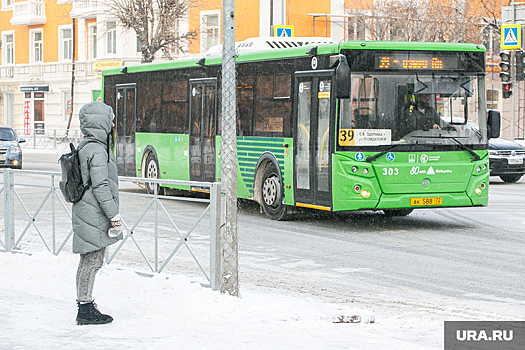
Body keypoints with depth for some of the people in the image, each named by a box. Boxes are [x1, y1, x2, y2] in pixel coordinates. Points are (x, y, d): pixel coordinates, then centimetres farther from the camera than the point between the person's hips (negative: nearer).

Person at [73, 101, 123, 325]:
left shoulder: (84, 147, 15)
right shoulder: (97, 151, -17)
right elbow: (100, 187, -20)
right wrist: (114, 215, -17)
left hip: (85, 214, 10)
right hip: (95, 217, -10)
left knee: (88, 261, 14)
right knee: (93, 261, -5)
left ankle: (84, 306, 21)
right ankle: (86, 309, 0)